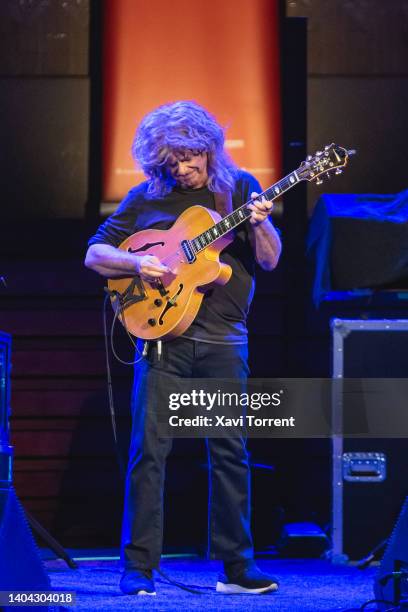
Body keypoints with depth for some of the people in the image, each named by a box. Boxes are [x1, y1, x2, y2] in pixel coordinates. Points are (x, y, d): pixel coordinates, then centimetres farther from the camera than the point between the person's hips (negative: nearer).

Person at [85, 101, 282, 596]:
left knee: (230, 450, 2)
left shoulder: (238, 187, 8)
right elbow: (94, 255, 8)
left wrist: (260, 224, -17)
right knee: (148, 448, -6)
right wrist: (135, 263, -11)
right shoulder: (146, 198, 8)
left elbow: (269, 261, 3)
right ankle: (139, 567, -1)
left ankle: (236, 567, 9)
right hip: (162, 330, 0)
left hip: (223, 338, 1)